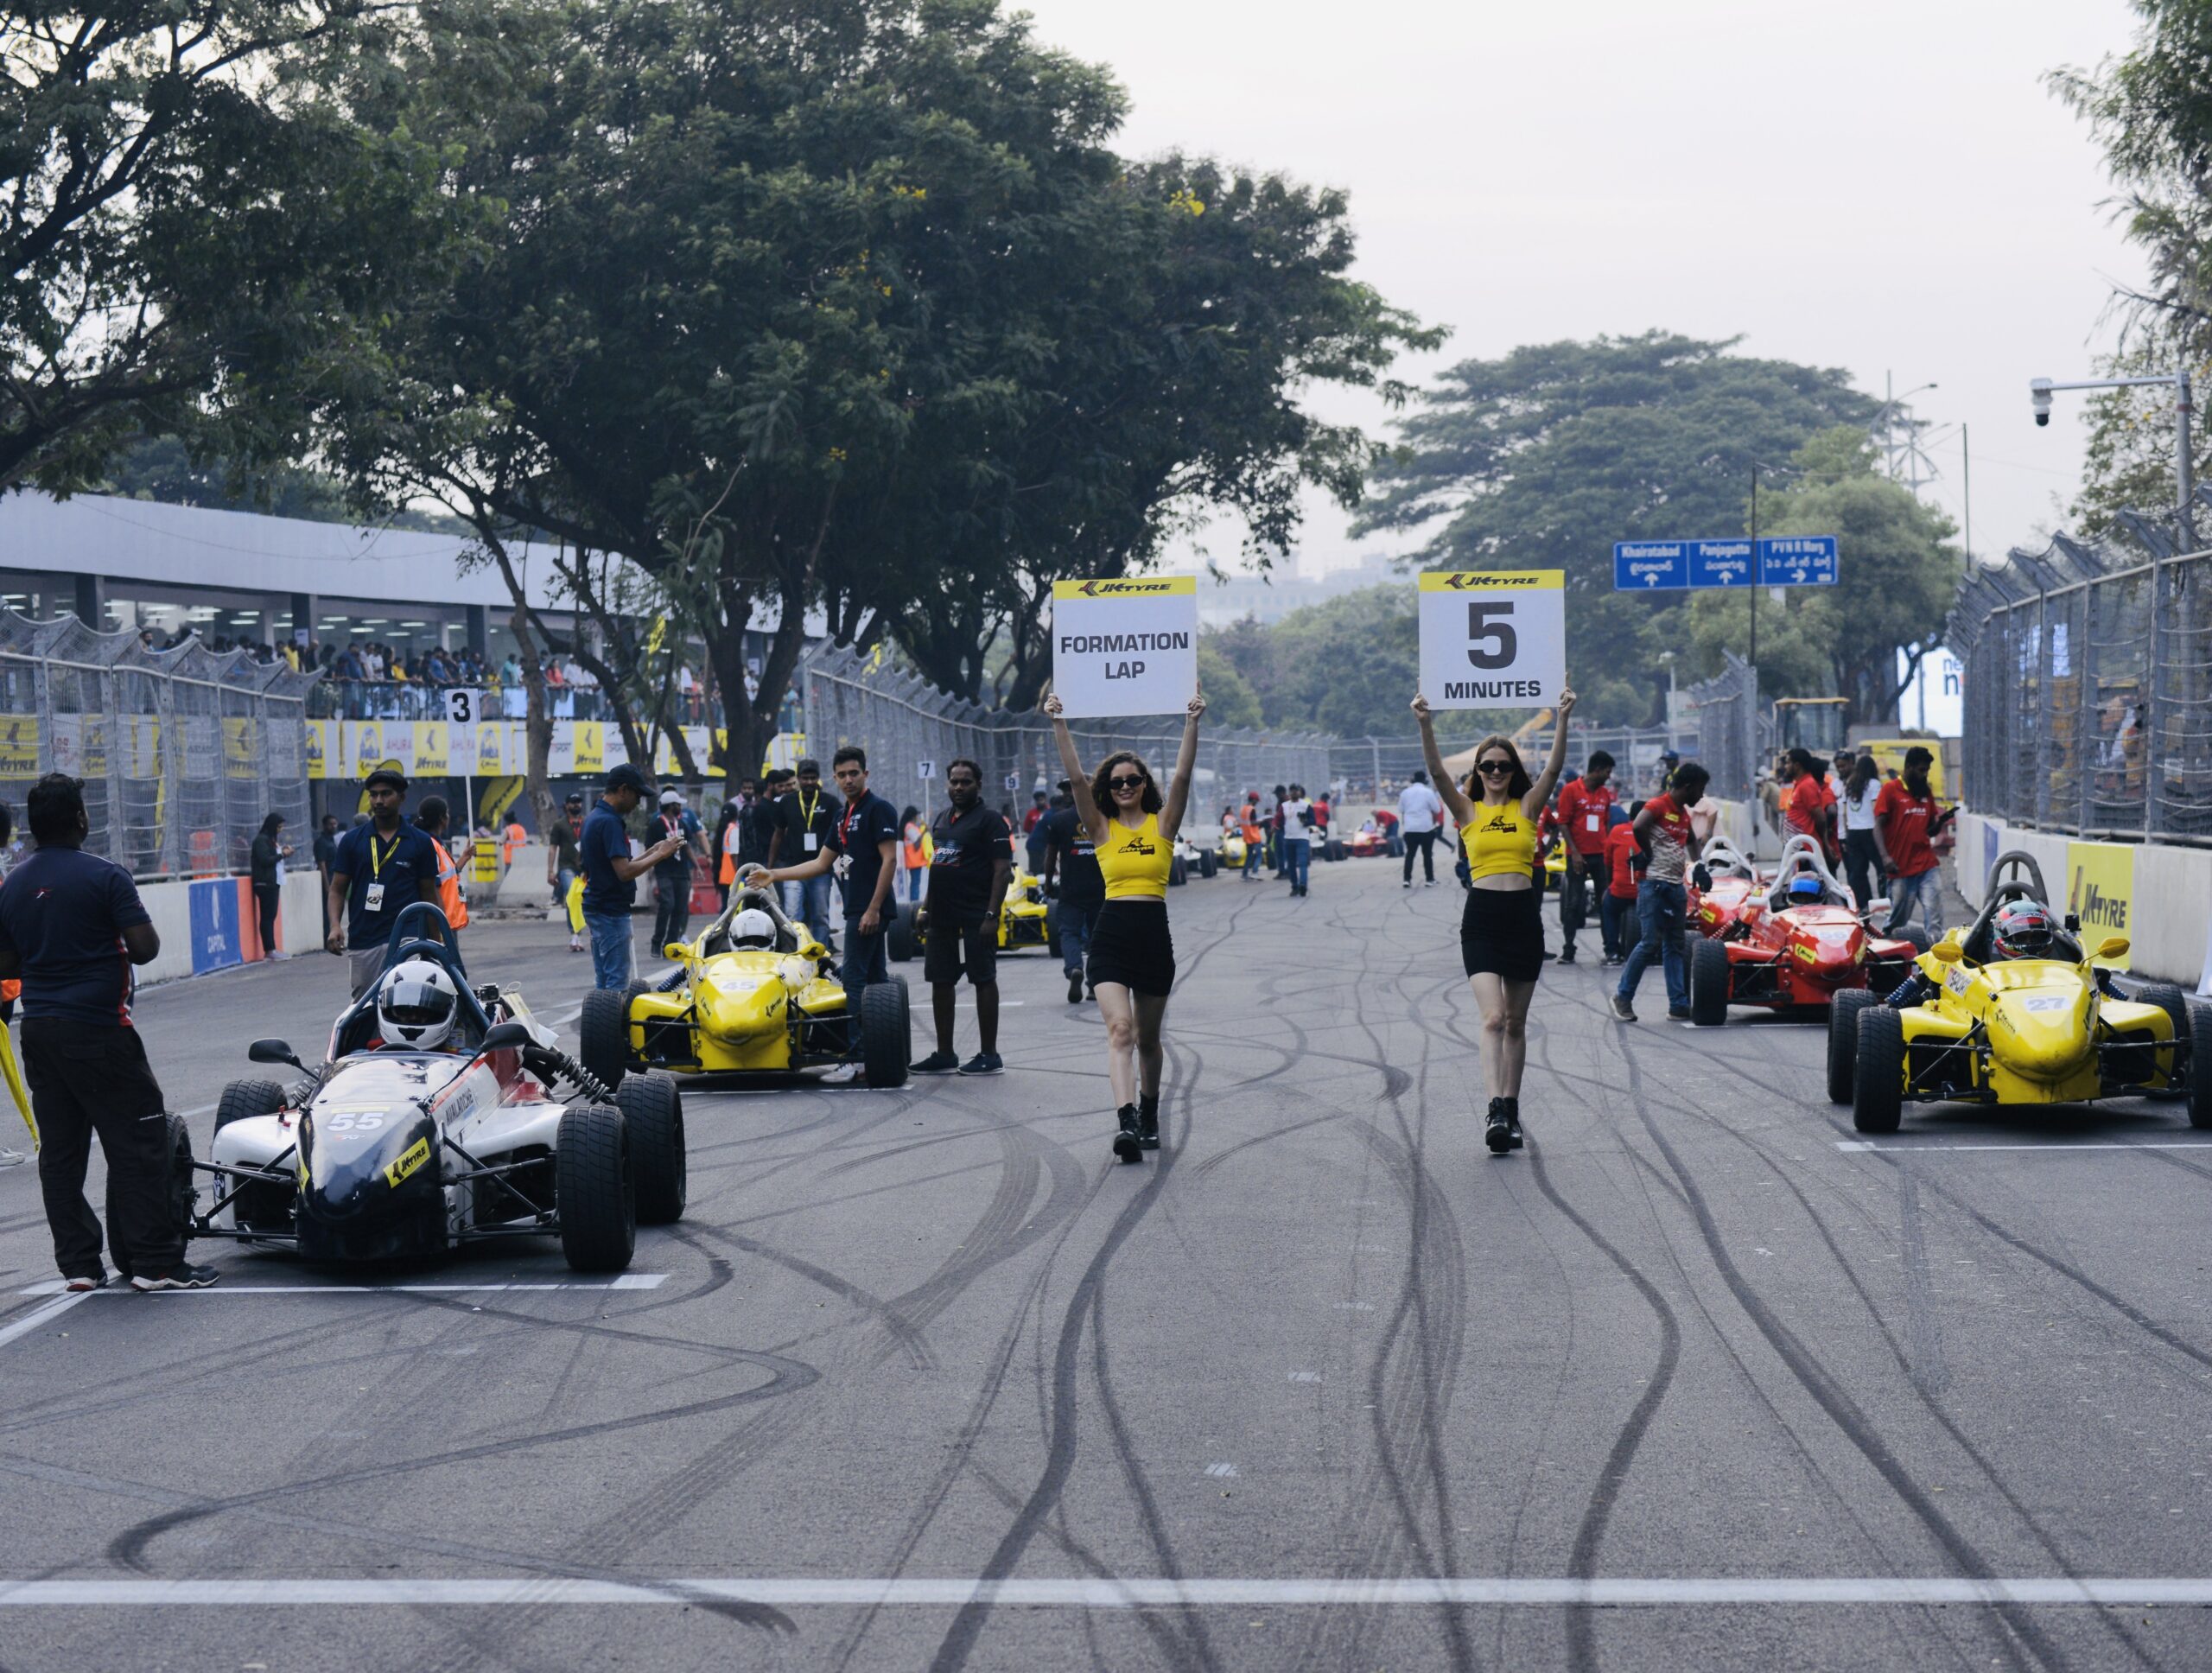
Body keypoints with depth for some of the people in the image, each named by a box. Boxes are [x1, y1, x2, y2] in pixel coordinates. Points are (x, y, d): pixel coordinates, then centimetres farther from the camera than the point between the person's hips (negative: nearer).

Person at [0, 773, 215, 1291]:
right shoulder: (104, 876, -11)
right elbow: (145, 947, -14)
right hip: (97, 1031, -7)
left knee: (59, 1151, 9)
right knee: (138, 1143, -3)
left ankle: (77, 1264, 10)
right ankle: (155, 1262, -4)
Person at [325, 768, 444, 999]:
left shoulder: (420, 842, 6)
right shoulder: (352, 840, 9)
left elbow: (429, 894, 10)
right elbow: (338, 889, 10)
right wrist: (335, 926, -8)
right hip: (361, 942, 3)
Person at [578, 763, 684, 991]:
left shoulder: (593, 818, 13)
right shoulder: (610, 822, -18)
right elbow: (624, 872, -24)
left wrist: (651, 852, 13)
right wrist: (660, 855, -15)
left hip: (596, 909, 10)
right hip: (611, 911, -10)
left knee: (603, 981, 13)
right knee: (617, 982, -7)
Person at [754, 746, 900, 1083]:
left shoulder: (879, 809, -9)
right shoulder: (844, 815, 17)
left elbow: (890, 859, -15)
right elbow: (822, 863, 22)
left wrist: (873, 908, -20)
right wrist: (775, 875, 19)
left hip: (869, 909, -9)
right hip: (857, 909, 9)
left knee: (853, 979, -12)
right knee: (874, 980, 9)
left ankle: (853, 1059, -13)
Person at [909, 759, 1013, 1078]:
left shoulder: (990, 821, -7)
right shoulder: (942, 820, 17)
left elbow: (1003, 870, -13)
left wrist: (992, 914, -20)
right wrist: (926, 906, 16)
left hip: (976, 917, -8)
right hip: (942, 916, 8)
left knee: (983, 979, -2)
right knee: (940, 981, 9)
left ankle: (989, 1055, 3)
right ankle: (944, 1054, 16)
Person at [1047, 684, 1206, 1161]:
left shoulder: (1163, 824, 6)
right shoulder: (1102, 827, 5)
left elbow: (1182, 776, -4)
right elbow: (1075, 778, -3)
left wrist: (1192, 722, -12)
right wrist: (1059, 724, -9)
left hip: (1155, 934, 1)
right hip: (1111, 933, -1)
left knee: (1148, 1038, 14)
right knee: (1120, 1028, -18)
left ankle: (1149, 1116, 33)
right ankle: (1126, 1122, -30)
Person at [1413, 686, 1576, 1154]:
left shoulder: (1526, 807, 8)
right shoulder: (1468, 810, 5)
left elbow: (1554, 769, -4)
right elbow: (1437, 772, -8)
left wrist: (1562, 721, -16)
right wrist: (1426, 725, -21)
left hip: (1524, 917, 2)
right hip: (1481, 917, -2)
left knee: (1516, 1022, 9)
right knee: (1493, 1017, -15)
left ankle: (1511, 1110, 17)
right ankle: (1496, 1110, -22)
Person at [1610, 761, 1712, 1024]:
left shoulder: (1684, 813, 15)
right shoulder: (1658, 805, -10)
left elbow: (1692, 840, 34)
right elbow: (1637, 827, -29)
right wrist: (1649, 854, -16)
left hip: (1677, 886, 8)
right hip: (1654, 883, -8)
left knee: (1675, 945, 7)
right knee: (1650, 943, -9)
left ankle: (1679, 1003, 8)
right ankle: (1623, 996, 3)